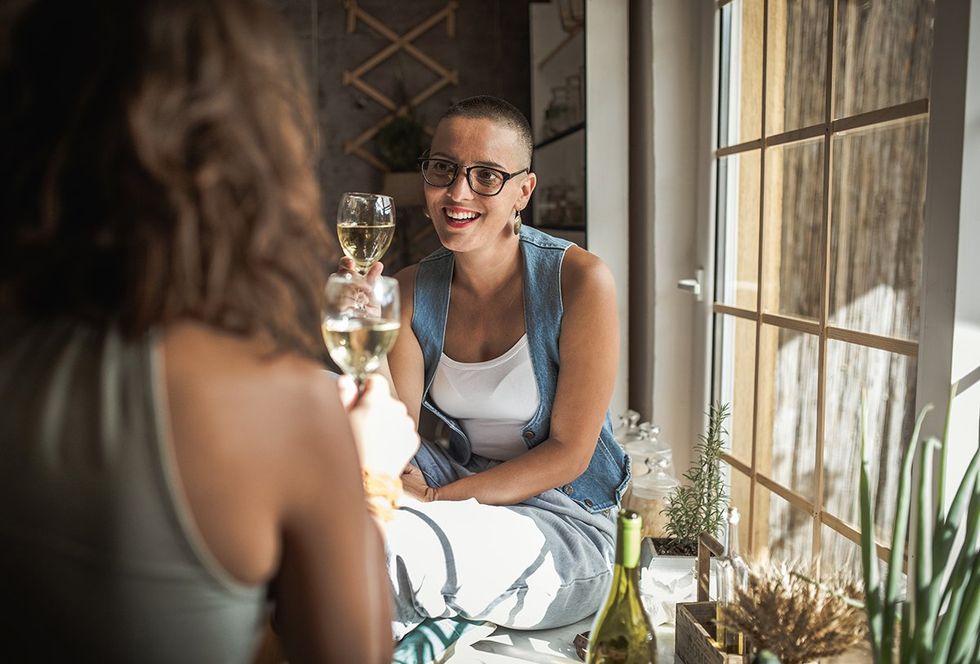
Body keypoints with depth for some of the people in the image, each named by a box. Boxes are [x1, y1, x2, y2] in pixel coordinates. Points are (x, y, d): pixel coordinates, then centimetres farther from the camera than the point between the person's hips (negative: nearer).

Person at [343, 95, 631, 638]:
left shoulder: (580, 280, -16)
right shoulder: (413, 289, -2)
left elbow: (568, 454, -14)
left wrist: (438, 498, -21)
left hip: (563, 520, -5)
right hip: (461, 486, 6)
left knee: (395, 537, -33)